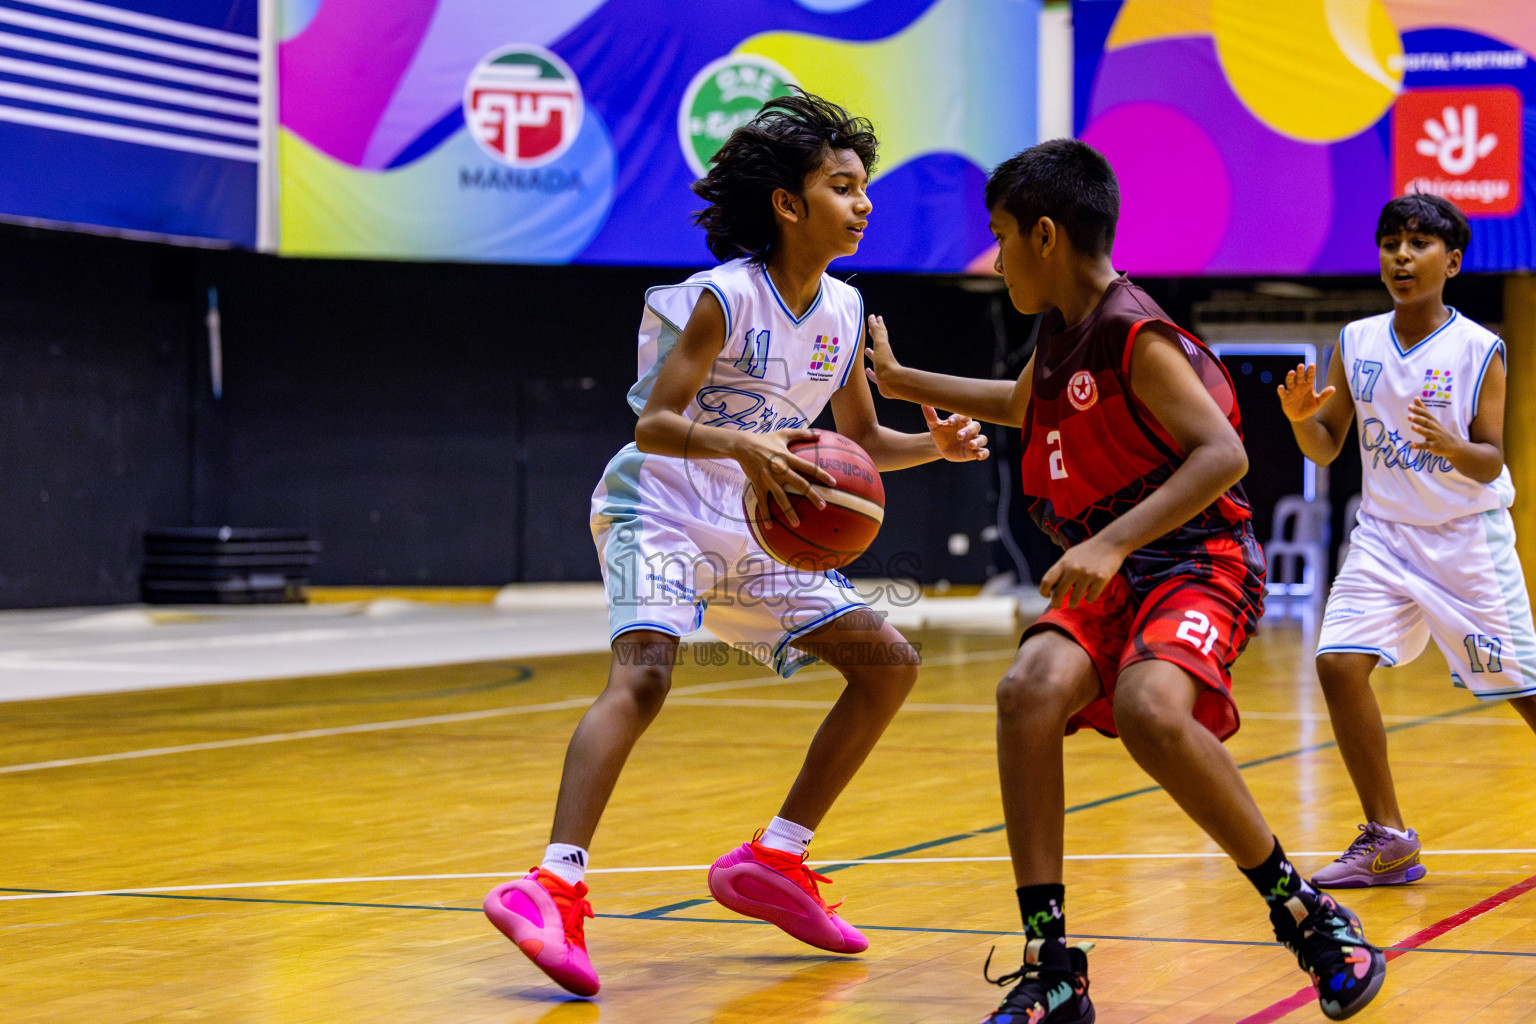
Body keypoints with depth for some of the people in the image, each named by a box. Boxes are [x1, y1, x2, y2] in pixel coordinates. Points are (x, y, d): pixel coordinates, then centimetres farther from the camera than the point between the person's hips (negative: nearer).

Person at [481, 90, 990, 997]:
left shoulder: (845, 312, 6)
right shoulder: (724, 299, -16)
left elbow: (861, 439, 17)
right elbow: (654, 426, -22)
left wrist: (936, 444, -3)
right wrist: (741, 446, -40)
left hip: (751, 535, 8)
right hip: (660, 513, -8)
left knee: (890, 662, 5)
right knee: (643, 675, -32)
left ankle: (774, 860, 11)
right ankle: (556, 887, -41)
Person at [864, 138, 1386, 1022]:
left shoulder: (1136, 335, -15)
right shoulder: (1061, 333, 12)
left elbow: (1223, 454, -26)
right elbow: (1023, 405, 36)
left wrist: (1111, 543, -33)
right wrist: (904, 381, 39)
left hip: (1196, 560, -7)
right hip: (1110, 574, 7)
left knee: (1150, 710, -35)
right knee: (1031, 691, -22)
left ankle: (1303, 911, -14)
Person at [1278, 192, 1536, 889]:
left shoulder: (1479, 351, -10)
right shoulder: (1356, 342, 1)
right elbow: (1326, 448, 6)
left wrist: (1450, 447, -33)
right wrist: (1300, 417, -15)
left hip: (1467, 538, -3)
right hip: (1383, 535, 3)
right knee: (1340, 663, -14)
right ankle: (1387, 840, -3)